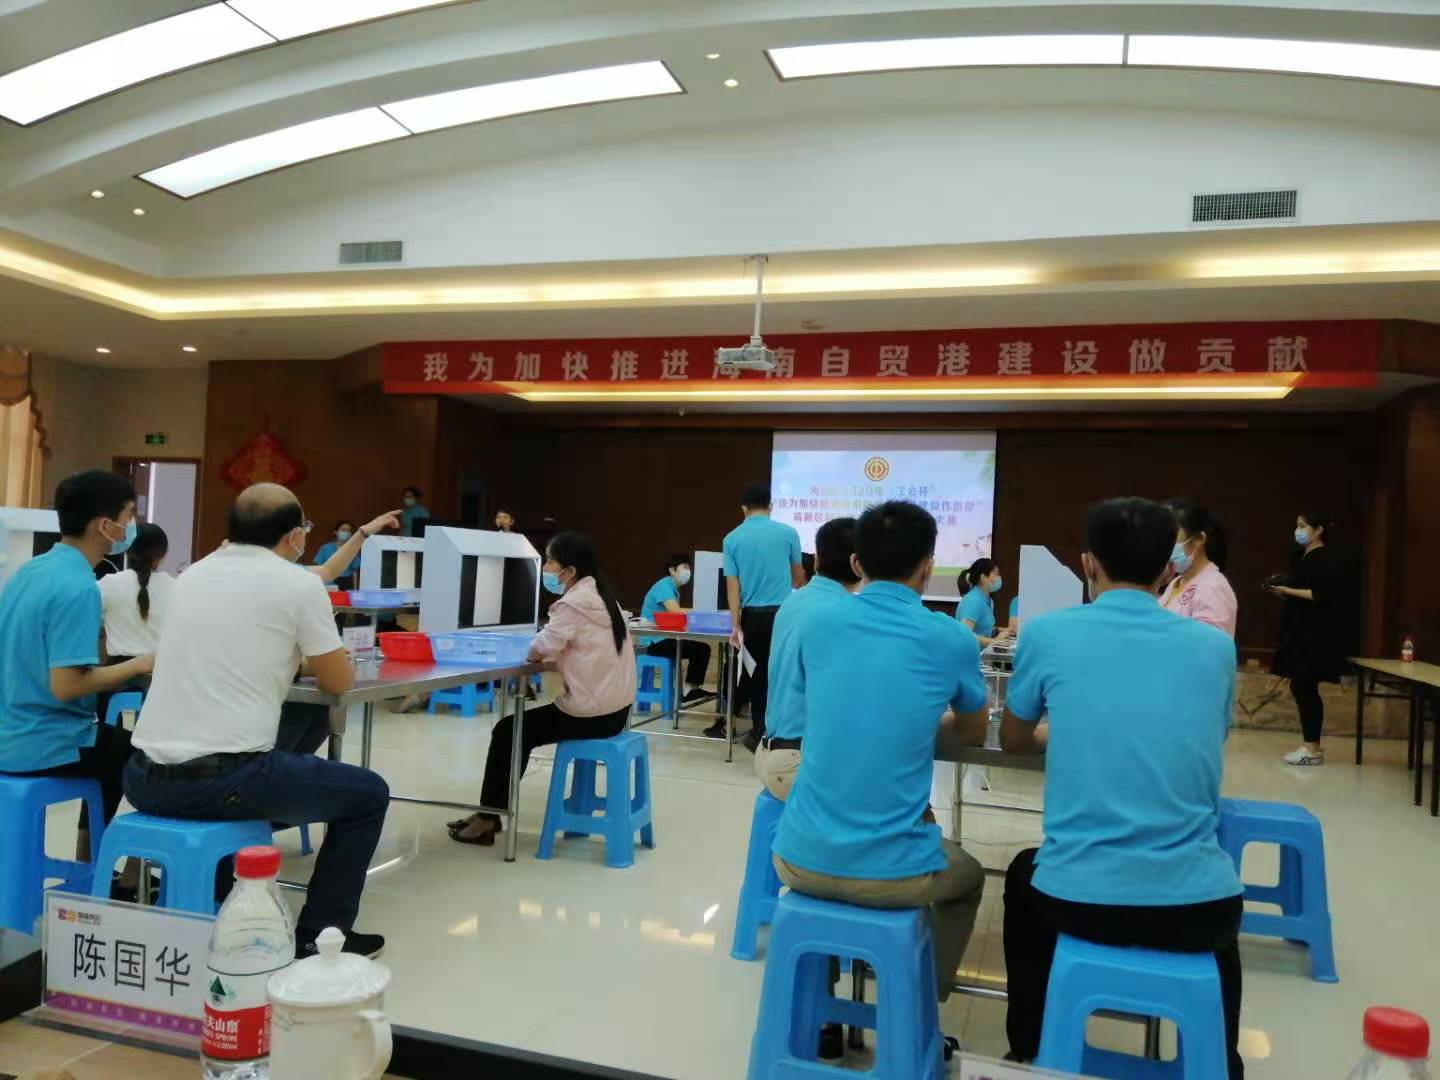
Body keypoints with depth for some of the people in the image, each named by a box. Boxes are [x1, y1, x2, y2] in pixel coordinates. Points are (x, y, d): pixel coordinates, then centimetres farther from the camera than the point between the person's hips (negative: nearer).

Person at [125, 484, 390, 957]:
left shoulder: (192, 575, 14)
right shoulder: (298, 583, -4)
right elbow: (338, 682, 6)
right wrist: (315, 655, 28)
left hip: (145, 778, 7)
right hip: (225, 779, -6)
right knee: (368, 794, 14)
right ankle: (319, 936, 16)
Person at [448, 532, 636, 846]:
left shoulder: (573, 604, -17)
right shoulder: (600, 596, 12)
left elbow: (541, 648, -16)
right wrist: (545, 655, 0)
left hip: (591, 712, -9)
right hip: (613, 708, 9)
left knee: (508, 731, 6)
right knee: (522, 727, 19)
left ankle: (487, 819, 16)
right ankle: (491, 812, 26)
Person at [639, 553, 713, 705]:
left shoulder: (674, 589, 16)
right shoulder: (664, 585, -14)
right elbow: (675, 612, -27)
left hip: (664, 638, 10)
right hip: (653, 641, -10)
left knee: (703, 648, 3)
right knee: (697, 647, -20)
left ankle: (692, 689, 7)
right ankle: (689, 690, -9)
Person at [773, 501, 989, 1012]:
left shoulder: (818, 625, 2)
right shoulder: (952, 639, -5)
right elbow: (973, 732, 15)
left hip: (801, 859, 2)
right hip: (893, 871, -2)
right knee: (967, 877, 32)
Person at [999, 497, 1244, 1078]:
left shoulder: (1047, 633, -4)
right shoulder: (1215, 646, 3)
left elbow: (1014, 741, 13)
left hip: (1079, 899, -2)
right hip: (1195, 904, 2)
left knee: (1025, 874, 34)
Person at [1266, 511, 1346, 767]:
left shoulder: (1323, 559, -12)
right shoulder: (1305, 557, 16)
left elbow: (1321, 596, -20)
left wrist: (1287, 590, -18)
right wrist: (1281, 589, 7)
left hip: (1317, 634, -9)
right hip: (1303, 632, 10)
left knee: (1304, 688, -8)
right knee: (1303, 688, 10)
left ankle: (1312, 750, -2)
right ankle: (1312, 746, 16)